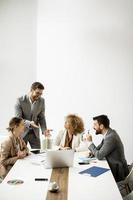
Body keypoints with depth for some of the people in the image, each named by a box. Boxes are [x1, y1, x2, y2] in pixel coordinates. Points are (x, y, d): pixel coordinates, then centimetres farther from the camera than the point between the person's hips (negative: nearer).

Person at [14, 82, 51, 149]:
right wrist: (29, 123, -34)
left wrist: (44, 130, -13)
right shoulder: (20, 100, -16)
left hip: (34, 132, 3)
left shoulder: (41, 101, -5)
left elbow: (41, 117, 1)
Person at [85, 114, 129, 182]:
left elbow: (99, 156, -22)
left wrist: (90, 142, -13)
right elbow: (99, 149, 14)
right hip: (114, 168, 8)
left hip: (117, 173, -8)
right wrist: (92, 151, -6)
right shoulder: (109, 133, 4)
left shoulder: (111, 137, -25)